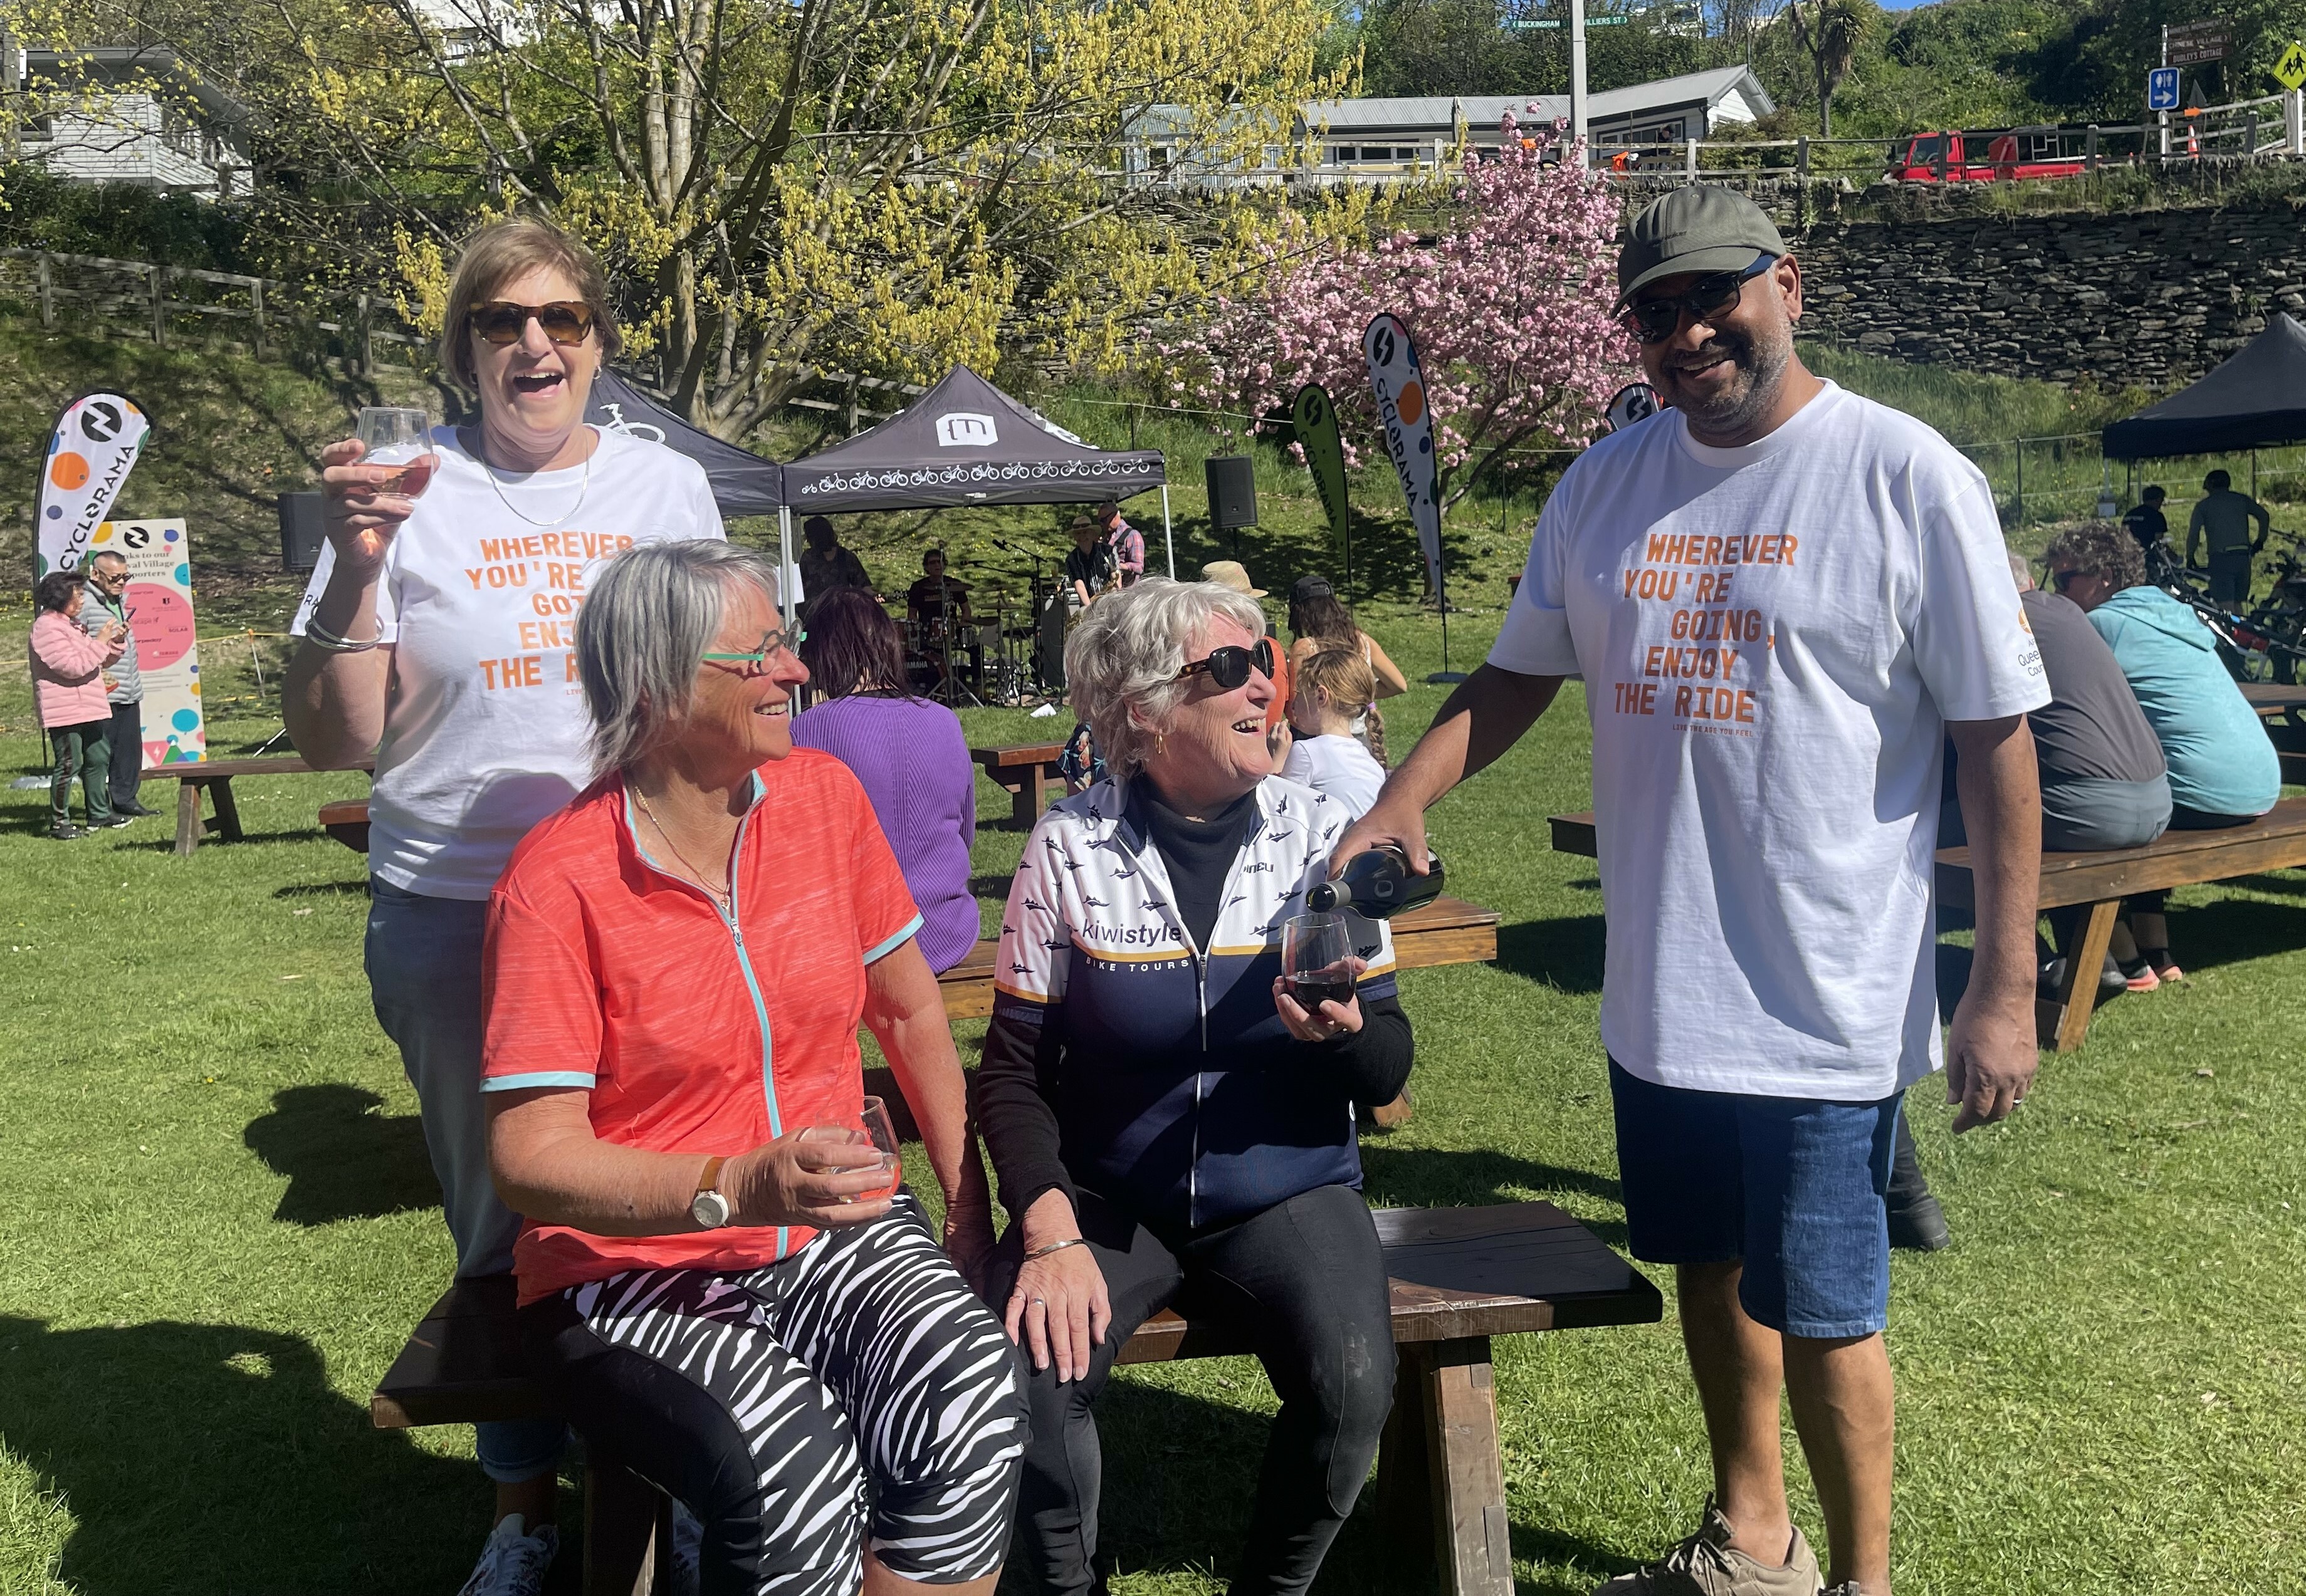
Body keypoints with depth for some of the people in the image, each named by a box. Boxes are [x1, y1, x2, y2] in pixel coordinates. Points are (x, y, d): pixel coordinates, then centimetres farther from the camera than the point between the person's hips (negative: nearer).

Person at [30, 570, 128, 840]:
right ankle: (59, 822, 0)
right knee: (68, 765, -7)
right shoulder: (47, 628, -14)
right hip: (64, 712, -10)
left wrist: (117, 642, 7)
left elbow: (99, 662, 23)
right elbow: (73, 666, -23)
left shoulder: (70, 623, 18)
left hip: (87, 709, 10)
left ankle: (100, 815, 24)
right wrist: (101, 641, -18)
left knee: (98, 759, 14)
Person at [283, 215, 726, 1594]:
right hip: (457, 917, -1)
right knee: (502, 1220, 11)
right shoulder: (410, 494, -2)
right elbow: (333, 741, -4)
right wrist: (357, 568, -17)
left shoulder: (668, 483, 5)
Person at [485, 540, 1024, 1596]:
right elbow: (531, 1157, -16)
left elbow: (909, 1007, 12)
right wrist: (740, 1188, -30)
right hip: (632, 1268, -4)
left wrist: (968, 1201, 6)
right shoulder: (557, 882, -13)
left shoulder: (823, 795, 2)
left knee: (972, 1405, -26)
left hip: (840, 1233, 4)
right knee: (792, 1464, -32)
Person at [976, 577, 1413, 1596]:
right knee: (1029, 1372, -27)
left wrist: (1342, 1028, -23)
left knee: (1352, 1386, -26)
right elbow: (1014, 1069, -1)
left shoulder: (1319, 836, -1)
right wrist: (1049, 1231, -16)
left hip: (1288, 1194, 1)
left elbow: (1388, 1073, 1)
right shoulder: (1069, 849, -5)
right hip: (1107, 1195, -1)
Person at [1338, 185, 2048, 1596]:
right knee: (1712, 1269, 21)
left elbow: (1997, 736, -10)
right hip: (1659, 992, 6)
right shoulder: (1606, 484, 5)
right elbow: (1519, 674, 12)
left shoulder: (1908, 477, -11)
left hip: (1828, 1004, -5)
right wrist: (1402, 801, -4)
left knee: (1823, 1312, 5)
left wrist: (2006, 986, -12)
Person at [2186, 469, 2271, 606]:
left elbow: (2193, 533, -3)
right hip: (2243, 556, 4)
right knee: (2240, 602, 13)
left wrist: (2190, 558, 5)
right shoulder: (2242, 500, 14)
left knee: (2225, 604, -10)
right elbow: (2264, 516, 7)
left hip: (2220, 557, -4)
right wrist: (2261, 540, 16)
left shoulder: (2203, 505, 5)